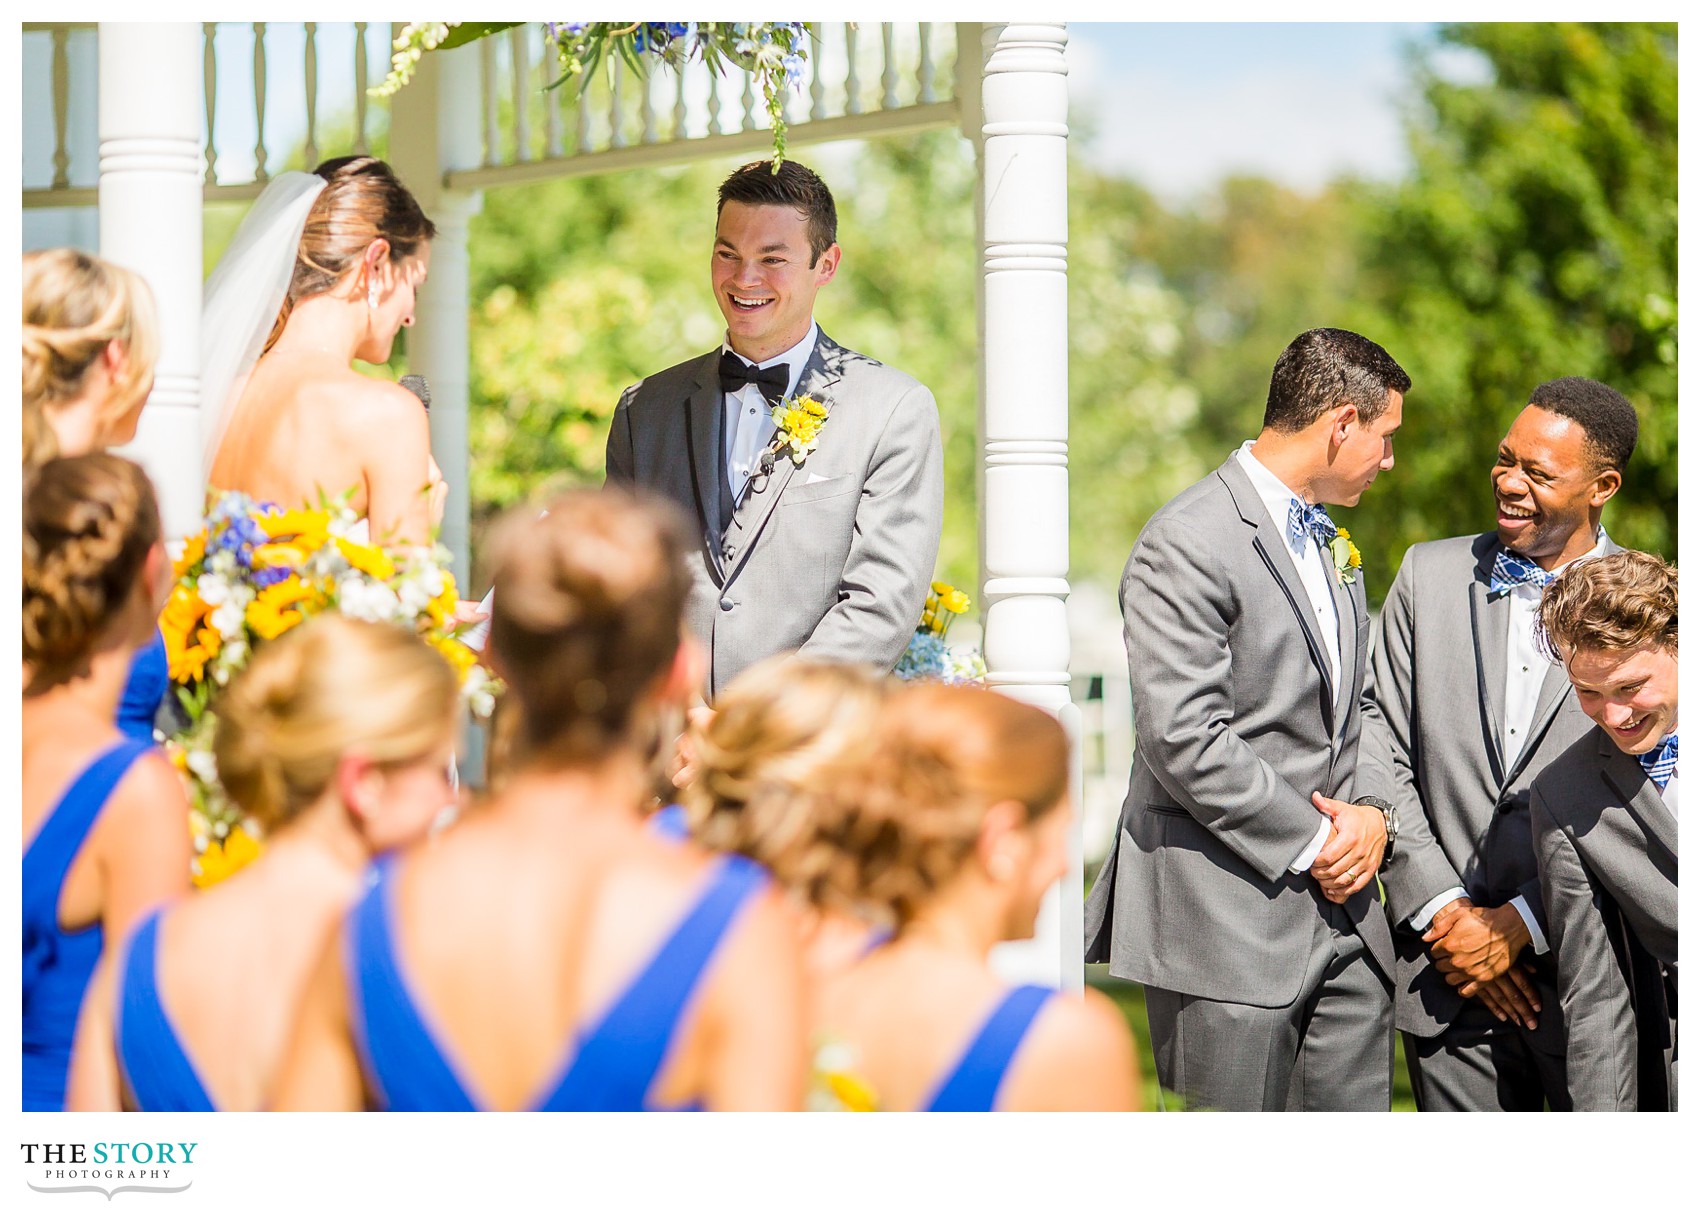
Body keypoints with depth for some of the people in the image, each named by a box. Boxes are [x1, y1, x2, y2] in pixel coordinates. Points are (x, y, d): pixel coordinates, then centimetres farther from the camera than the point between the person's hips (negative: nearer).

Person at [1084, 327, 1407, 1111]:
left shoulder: (1331, 546, 19)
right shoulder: (1186, 544, -12)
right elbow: (1185, 741, -19)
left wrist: (1371, 812, 2)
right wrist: (1312, 841, -13)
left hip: (1343, 923, 9)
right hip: (1228, 919, -8)